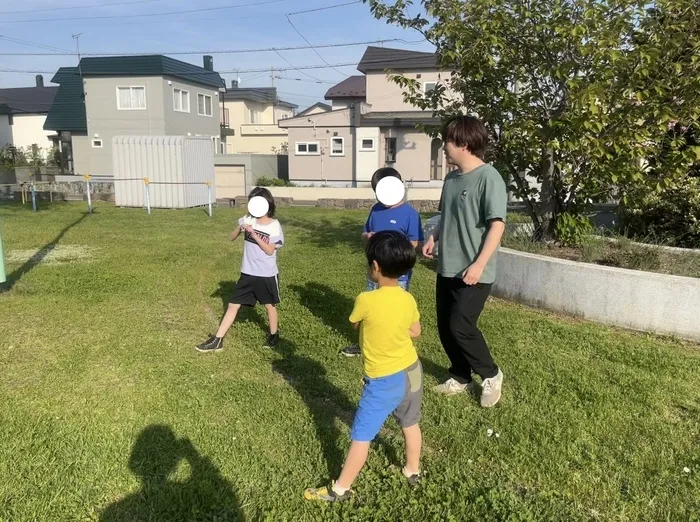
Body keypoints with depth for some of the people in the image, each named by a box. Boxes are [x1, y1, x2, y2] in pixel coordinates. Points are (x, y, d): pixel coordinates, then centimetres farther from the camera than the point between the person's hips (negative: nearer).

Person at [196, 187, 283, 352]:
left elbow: (270, 250, -17)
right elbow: (232, 238, 4)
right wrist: (240, 228, -17)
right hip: (248, 273, 4)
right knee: (233, 305, 4)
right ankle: (217, 340, 9)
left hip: (267, 275, -4)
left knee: (269, 305, 14)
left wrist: (253, 234, -23)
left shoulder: (274, 225, -11)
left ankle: (273, 334, 37)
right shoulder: (248, 219, 0)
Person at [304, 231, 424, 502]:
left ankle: (341, 488, 17)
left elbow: (355, 325, -3)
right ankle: (413, 471, 45)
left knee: (361, 436, 5)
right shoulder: (408, 299, -8)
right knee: (410, 423, 26)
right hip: (412, 371, 6)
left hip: (384, 380, -6)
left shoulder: (366, 300, -24)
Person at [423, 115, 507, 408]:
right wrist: (433, 238, 8)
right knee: (445, 328, 11)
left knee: (460, 327, -9)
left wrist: (479, 265, -24)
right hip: (447, 269, 8)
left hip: (473, 273, -8)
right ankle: (461, 378, 29)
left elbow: (497, 225, -20)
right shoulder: (451, 178, 10)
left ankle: (491, 375, 15)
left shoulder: (488, 178, -15)